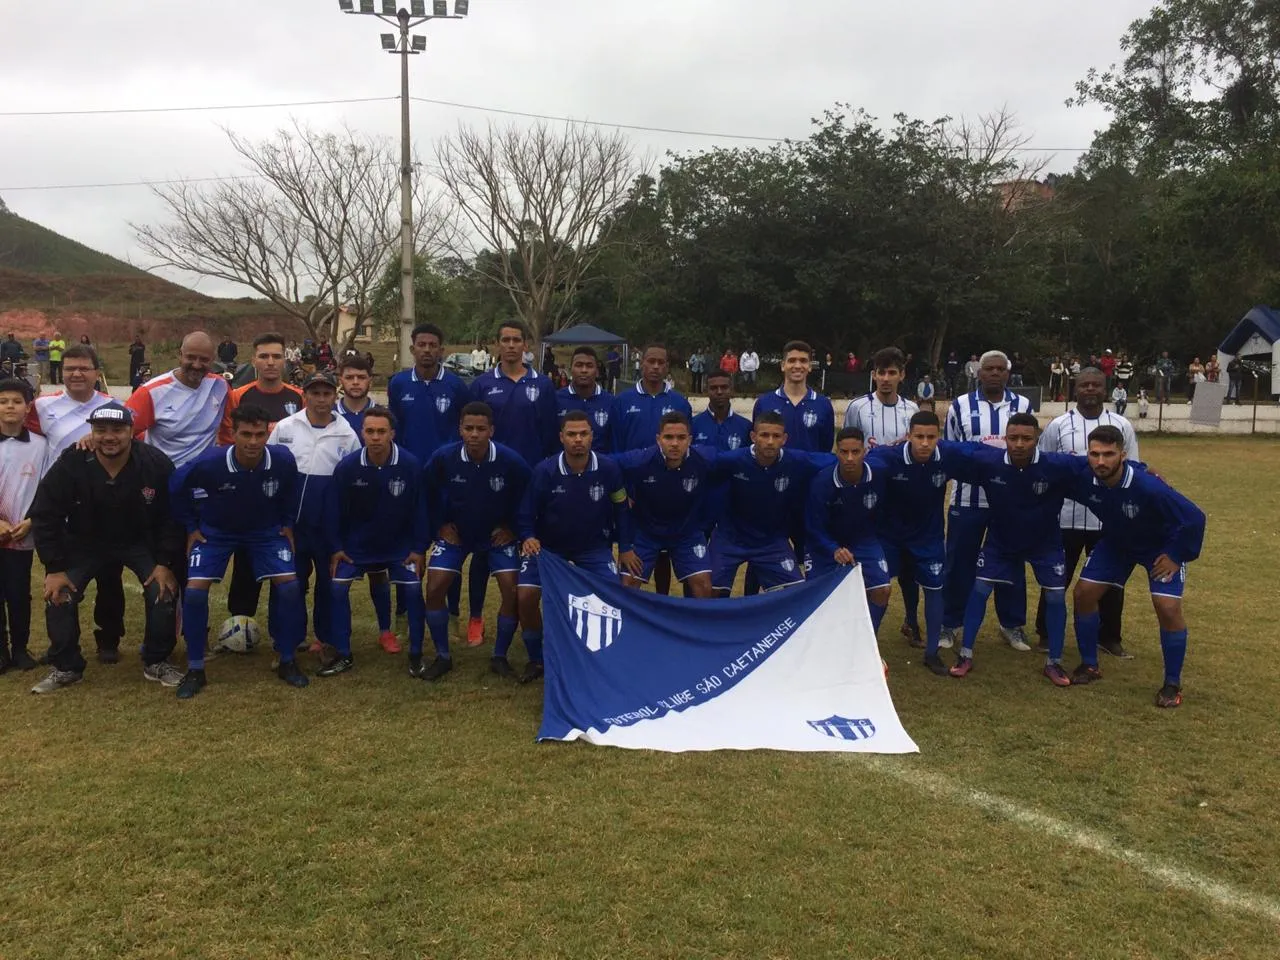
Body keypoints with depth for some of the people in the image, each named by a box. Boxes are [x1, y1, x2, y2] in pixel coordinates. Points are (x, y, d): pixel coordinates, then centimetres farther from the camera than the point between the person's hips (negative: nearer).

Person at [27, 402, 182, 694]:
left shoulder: (156, 464, -23)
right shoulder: (70, 464, -24)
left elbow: (172, 517, -12)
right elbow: (44, 516, -14)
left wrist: (166, 563, -15)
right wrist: (54, 568, -14)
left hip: (139, 542, 0)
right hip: (84, 542, 1)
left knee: (164, 590, -15)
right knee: (59, 594, -12)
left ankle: (156, 662, 7)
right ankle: (66, 667, 10)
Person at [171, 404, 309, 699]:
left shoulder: (283, 461, -27)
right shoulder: (208, 464, -32)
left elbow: (289, 493, 0)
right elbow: (177, 488, -9)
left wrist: (286, 524, 3)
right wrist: (191, 528, -4)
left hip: (266, 530, 1)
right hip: (216, 531, -1)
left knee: (289, 585, -15)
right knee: (194, 590, -15)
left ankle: (287, 661, 5)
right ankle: (195, 669, 3)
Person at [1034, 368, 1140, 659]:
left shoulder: (1122, 426, 4)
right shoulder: (1058, 425, -1)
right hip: (1066, 518, -2)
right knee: (1057, 579, 8)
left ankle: (1110, 637, 26)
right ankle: (1047, 634, 22)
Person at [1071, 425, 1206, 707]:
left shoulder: (1147, 486, -40)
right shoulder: (1085, 480, -27)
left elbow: (1194, 517, -32)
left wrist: (1177, 555, -23)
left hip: (1160, 546, -4)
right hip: (1116, 542, 5)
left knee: (1168, 608, -17)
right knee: (1083, 593, -3)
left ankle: (1172, 684, 3)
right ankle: (1089, 665, 17)